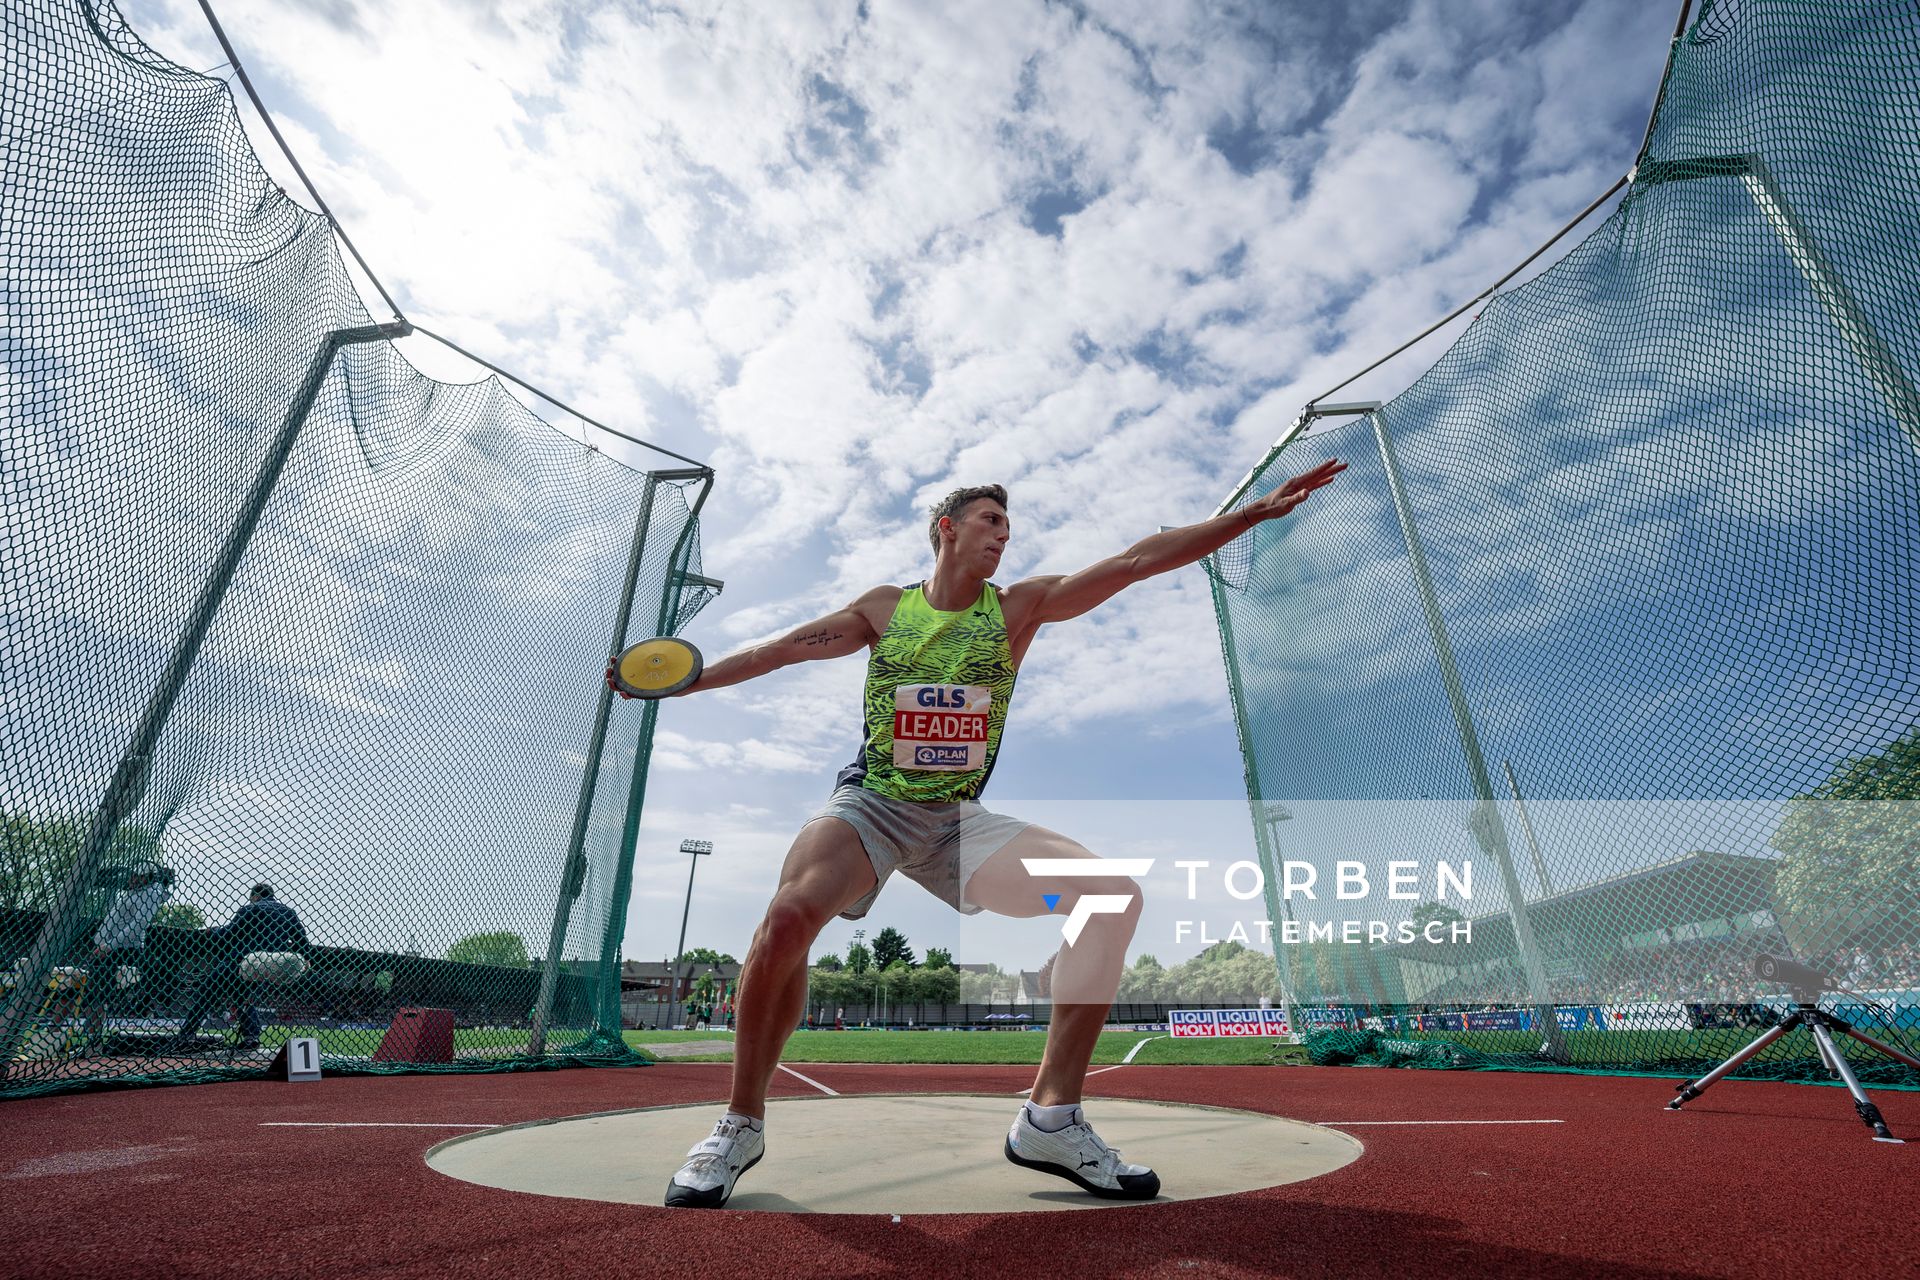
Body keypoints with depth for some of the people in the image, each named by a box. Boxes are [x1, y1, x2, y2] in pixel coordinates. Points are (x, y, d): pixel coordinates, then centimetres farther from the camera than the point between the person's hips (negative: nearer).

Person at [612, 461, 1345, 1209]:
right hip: (869, 804, -2)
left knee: (1115, 897, -13)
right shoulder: (885, 608, 3)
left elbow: (1135, 559, -3)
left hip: (958, 823, 2)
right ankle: (741, 1124, -5)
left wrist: (1256, 512, -5)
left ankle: (1051, 1120, -3)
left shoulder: (1020, 607, 3)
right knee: (791, 912, -31)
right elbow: (781, 650, 7)